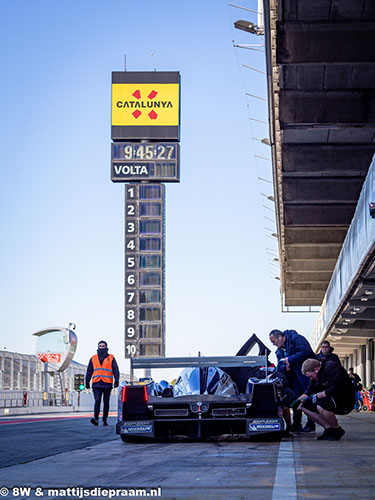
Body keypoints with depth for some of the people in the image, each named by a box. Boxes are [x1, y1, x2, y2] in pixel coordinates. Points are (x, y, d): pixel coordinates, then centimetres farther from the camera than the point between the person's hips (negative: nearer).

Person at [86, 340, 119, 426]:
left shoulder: (111, 358, 8)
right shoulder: (93, 358, 13)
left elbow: (115, 370, 3)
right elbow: (89, 371, 16)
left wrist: (116, 380, -9)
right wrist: (87, 382, 13)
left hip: (107, 384, 0)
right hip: (96, 384, 0)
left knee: (106, 402, 5)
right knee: (97, 401, -13)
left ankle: (105, 419, 13)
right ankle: (96, 418, -20)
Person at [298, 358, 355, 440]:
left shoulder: (331, 367, -20)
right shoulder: (316, 376, 9)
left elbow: (335, 390, -29)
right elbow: (309, 391, 13)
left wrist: (317, 395, -20)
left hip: (345, 402, -10)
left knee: (321, 406, -35)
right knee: (304, 406, 0)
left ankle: (337, 430, -11)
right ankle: (329, 428, -1)